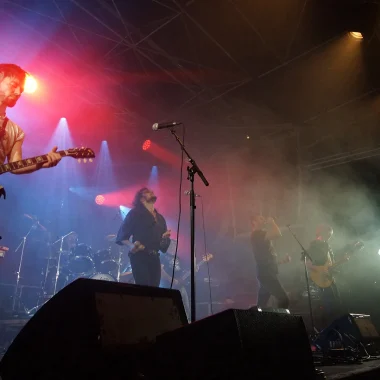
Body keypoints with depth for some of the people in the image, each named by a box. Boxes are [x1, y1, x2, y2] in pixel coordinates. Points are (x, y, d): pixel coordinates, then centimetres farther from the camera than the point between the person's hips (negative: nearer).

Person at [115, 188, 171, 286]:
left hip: (155, 258, 6)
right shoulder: (135, 213, 3)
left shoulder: (160, 218, 20)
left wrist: (165, 238, -2)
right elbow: (121, 235, -5)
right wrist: (131, 245, -23)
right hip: (139, 257, -6)